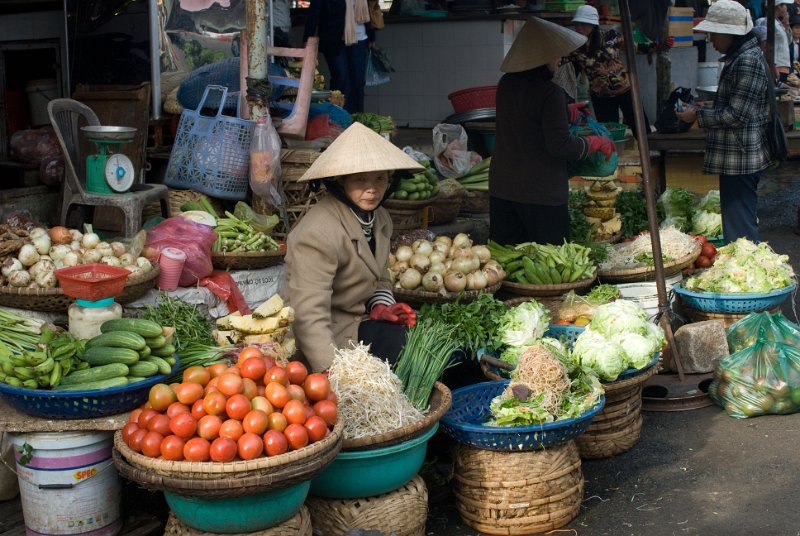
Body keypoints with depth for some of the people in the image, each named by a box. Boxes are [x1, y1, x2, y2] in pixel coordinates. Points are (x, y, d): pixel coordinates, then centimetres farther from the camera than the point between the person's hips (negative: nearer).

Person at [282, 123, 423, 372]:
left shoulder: (379, 218, 6)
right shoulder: (319, 232, -24)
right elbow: (309, 316, -30)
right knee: (397, 338, -28)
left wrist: (382, 307, -2)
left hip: (360, 320, 9)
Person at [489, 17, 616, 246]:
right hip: (541, 193, -7)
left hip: (502, 187, 7)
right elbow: (560, 145, -17)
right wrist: (597, 143, -3)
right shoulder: (549, 93, -18)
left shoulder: (506, 83, 5)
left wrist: (567, 112, 28)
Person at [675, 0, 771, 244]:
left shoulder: (747, 61, -18)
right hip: (738, 158, 11)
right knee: (743, 221, 17)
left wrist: (698, 116, -12)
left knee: (739, 226, -6)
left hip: (740, 158, -11)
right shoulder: (738, 57, 14)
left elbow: (736, 115, -21)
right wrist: (706, 110, 12)